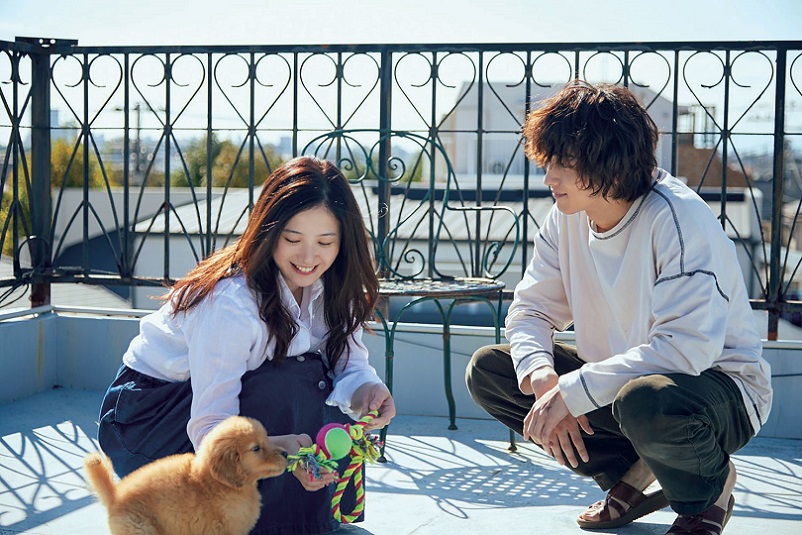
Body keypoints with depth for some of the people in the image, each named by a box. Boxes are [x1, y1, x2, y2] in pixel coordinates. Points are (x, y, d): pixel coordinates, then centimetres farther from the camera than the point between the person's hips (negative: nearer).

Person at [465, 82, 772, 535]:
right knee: (488, 370, -7)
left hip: (719, 386, -7)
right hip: (617, 378, 7)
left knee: (645, 400, -42)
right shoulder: (567, 218, -4)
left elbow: (687, 347, -34)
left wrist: (571, 392, -35)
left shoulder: (678, 217, -25)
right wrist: (541, 376, -22)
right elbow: (531, 309, 1)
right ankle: (633, 473, 3)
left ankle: (710, 486, -4)